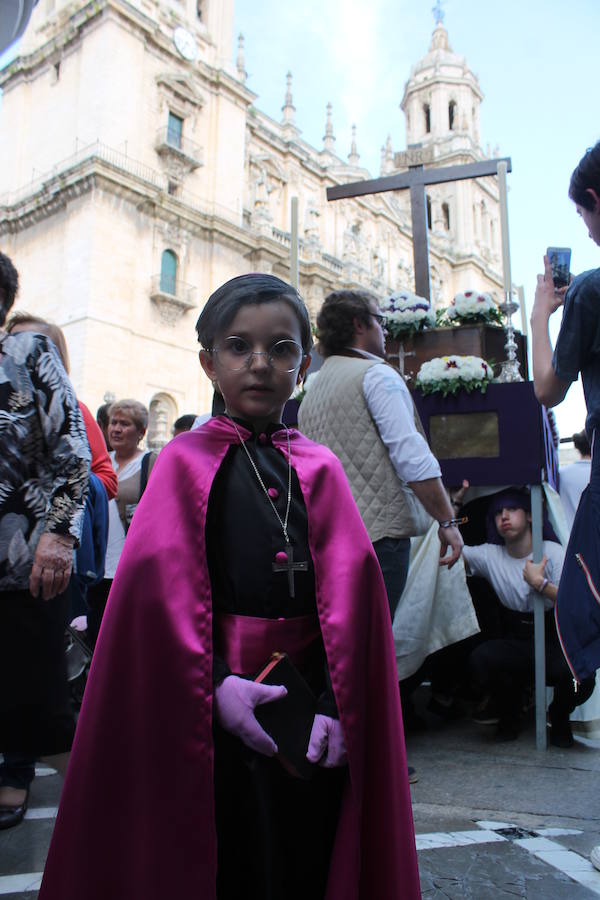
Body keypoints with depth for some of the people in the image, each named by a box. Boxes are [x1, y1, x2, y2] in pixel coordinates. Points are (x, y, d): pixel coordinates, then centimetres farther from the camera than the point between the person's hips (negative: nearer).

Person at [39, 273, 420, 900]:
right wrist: (212, 684, -19)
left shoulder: (319, 469, 6)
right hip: (215, 703, -2)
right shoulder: (185, 461, 0)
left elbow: (350, 591, -3)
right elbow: (159, 588, -9)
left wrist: (335, 702, -12)